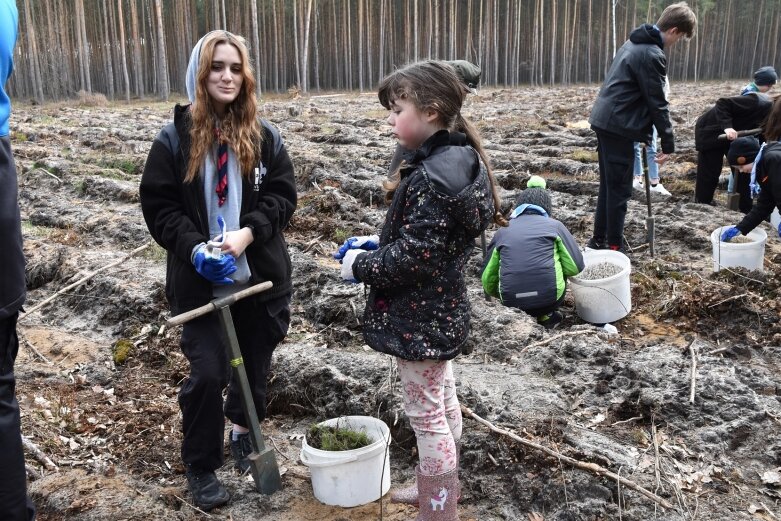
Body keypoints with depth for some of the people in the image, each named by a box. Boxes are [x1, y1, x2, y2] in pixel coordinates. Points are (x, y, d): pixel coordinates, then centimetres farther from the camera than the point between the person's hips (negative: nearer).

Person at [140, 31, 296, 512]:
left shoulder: (265, 137, 1)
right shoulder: (175, 138, -3)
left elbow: (282, 195, -1)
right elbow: (158, 205, -4)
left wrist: (247, 233, -18)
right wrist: (194, 247, -19)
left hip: (260, 274, 3)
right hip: (200, 280, -2)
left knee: (256, 364, 16)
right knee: (208, 372, -4)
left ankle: (244, 434, 43)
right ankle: (201, 466, 17)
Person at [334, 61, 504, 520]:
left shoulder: (430, 179, -26)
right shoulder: (457, 161, 5)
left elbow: (416, 256, -27)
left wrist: (360, 266, -13)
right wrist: (375, 245, 6)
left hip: (420, 318, -10)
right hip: (442, 310, 10)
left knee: (427, 417, 5)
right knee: (444, 405, 24)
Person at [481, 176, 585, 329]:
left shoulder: (502, 232, 11)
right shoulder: (554, 226, 6)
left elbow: (487, 280, 13)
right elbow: (576, 267, 3)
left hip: (512, 304, 2)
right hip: (550, 299, -2)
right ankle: (546, 316, 17)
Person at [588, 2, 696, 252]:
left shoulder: (635, 43, 16)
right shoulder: (652, 54, -15)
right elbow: (657, 103, -15)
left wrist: (646, 132, 19)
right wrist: (668, 144, -8)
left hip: (604, 120, 10)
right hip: (619, 126, -10)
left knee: (609, 185, 16)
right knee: (620, 189, -2)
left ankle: (599, 239, 23)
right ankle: (614, 246, 5)